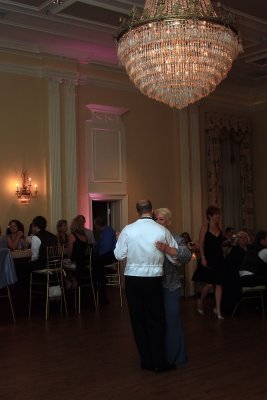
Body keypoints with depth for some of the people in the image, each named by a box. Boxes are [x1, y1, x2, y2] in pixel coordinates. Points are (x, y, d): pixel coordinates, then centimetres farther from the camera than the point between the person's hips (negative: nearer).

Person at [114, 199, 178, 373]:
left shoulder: (128, 230, -6)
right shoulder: (162, 231, -6)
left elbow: (119, 255, -2)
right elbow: (176, 253, 4)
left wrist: (118, 240, 16)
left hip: (132, 278, 1)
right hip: (153, 279, -1)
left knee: (138, 319, 12)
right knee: (156, 320, 8)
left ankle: (146, 360, 20)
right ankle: (158, 362, 12)